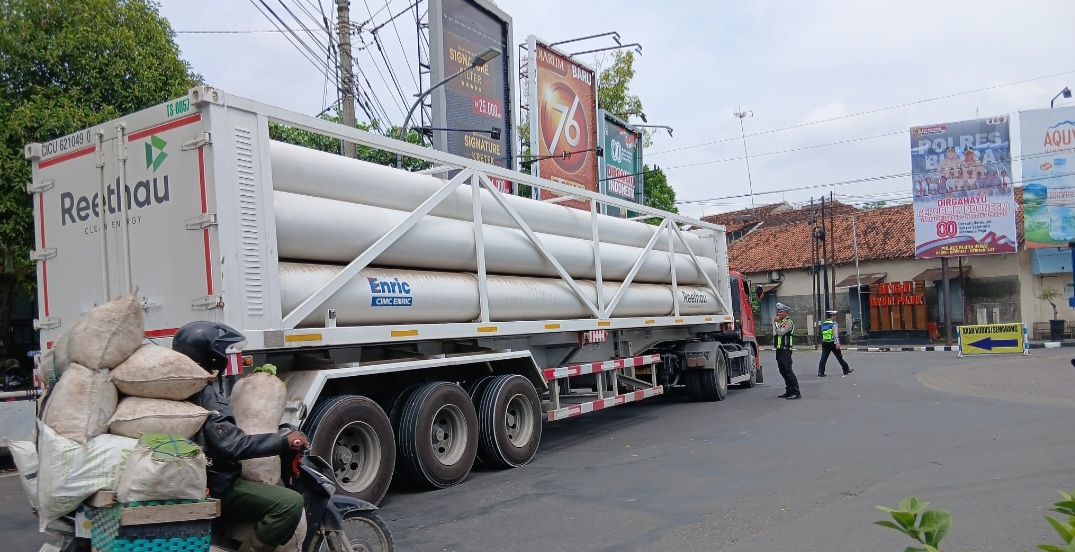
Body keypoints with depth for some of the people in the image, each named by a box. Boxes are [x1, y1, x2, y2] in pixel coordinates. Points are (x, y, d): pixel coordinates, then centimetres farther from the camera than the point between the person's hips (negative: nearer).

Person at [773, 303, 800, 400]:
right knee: (783, 372, 11)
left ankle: (796, 392, -10)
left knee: (788, 371, -11)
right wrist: (774, 322, 8)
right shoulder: (780, 322, 19)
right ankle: (789, 392, 17)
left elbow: (780, 332, -20)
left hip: (785, 350, -10)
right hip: (779, 350, 10)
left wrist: (776, 322, -12)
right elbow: (774, 334, 13)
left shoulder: (788, 322, -9)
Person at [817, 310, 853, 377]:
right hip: (832, 343, -5)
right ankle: (846, 370, 21)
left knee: (823, 358, 0)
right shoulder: (833, 324, -9)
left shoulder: (823, 324, 10)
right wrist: (837, 343, -21)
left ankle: (820, 372, -8)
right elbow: (835, 334, -17)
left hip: (824, 342, 5)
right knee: (839, 357, 9)